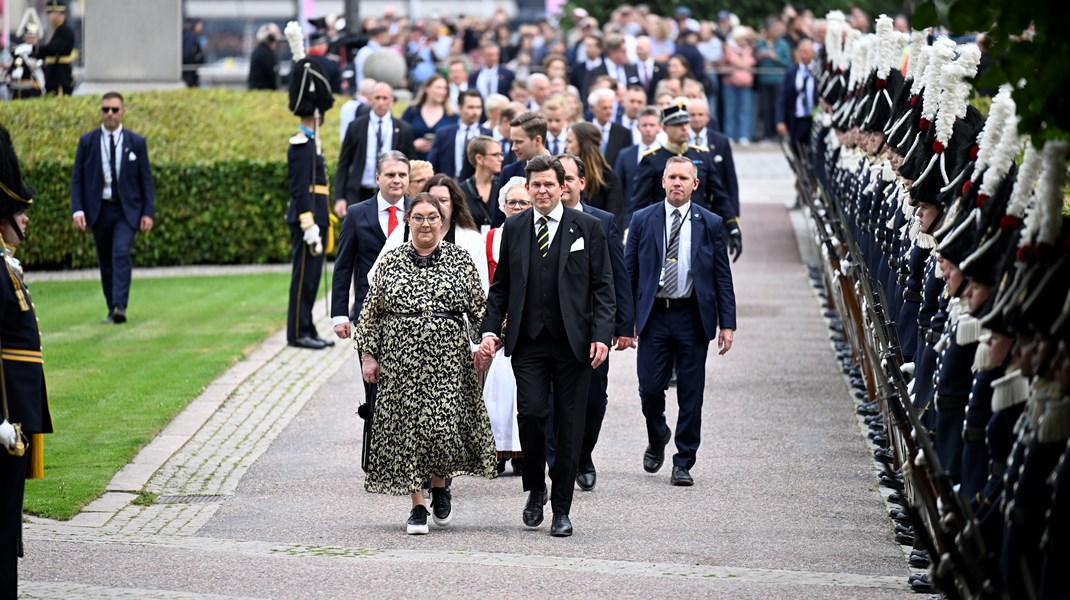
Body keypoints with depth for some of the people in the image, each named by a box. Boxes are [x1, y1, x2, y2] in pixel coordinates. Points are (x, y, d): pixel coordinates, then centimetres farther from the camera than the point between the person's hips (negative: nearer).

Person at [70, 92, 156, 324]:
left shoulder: (136, 143, 3)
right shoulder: (87, 142, 4)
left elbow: (146, 179, 4)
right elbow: (77, 178, 3)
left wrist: (148, 212, -4)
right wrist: (78, 210, -8)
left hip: (127, 210, -2)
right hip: (99, 209, 2)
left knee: (121, 253, -20)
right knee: (105, 261, 7)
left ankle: (120, 307, -25)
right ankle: (112, 309, 17)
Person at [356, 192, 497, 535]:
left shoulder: (459, 259, 5)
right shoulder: (391, 261, 7)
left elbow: (478, 307, 8)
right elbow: (371, 312, 10)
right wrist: (368, 355, 5)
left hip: (447, 358, -1)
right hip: (400, 359, 1)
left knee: (443, 425, -11)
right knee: (405, 428, 1)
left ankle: (440, 487, 17)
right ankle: (418, 505, 11)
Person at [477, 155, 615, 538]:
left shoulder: (587, 227, 3)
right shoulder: (514, 228, 9)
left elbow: (602, 286, 2)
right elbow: (501, 286, 15)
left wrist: (601, 335, -9)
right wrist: (491, 330, 3)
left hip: (573, 343, -1)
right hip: (528, 341, 1)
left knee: (569, 427, 1)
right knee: (531, 412, -15)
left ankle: (561, 510, 11)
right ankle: (535, 489, 10)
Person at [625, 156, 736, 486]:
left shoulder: (711, 224, 4)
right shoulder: (643, 220, 4)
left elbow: (723, 277, 5)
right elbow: (629, 273, 6)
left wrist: (727, 323, -1)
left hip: (693, 318, 0)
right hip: (654, 316, 0)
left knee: (691, 394, 1)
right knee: (650, 387, -3)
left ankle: (684, 463, 11)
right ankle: (657, 440, 27)